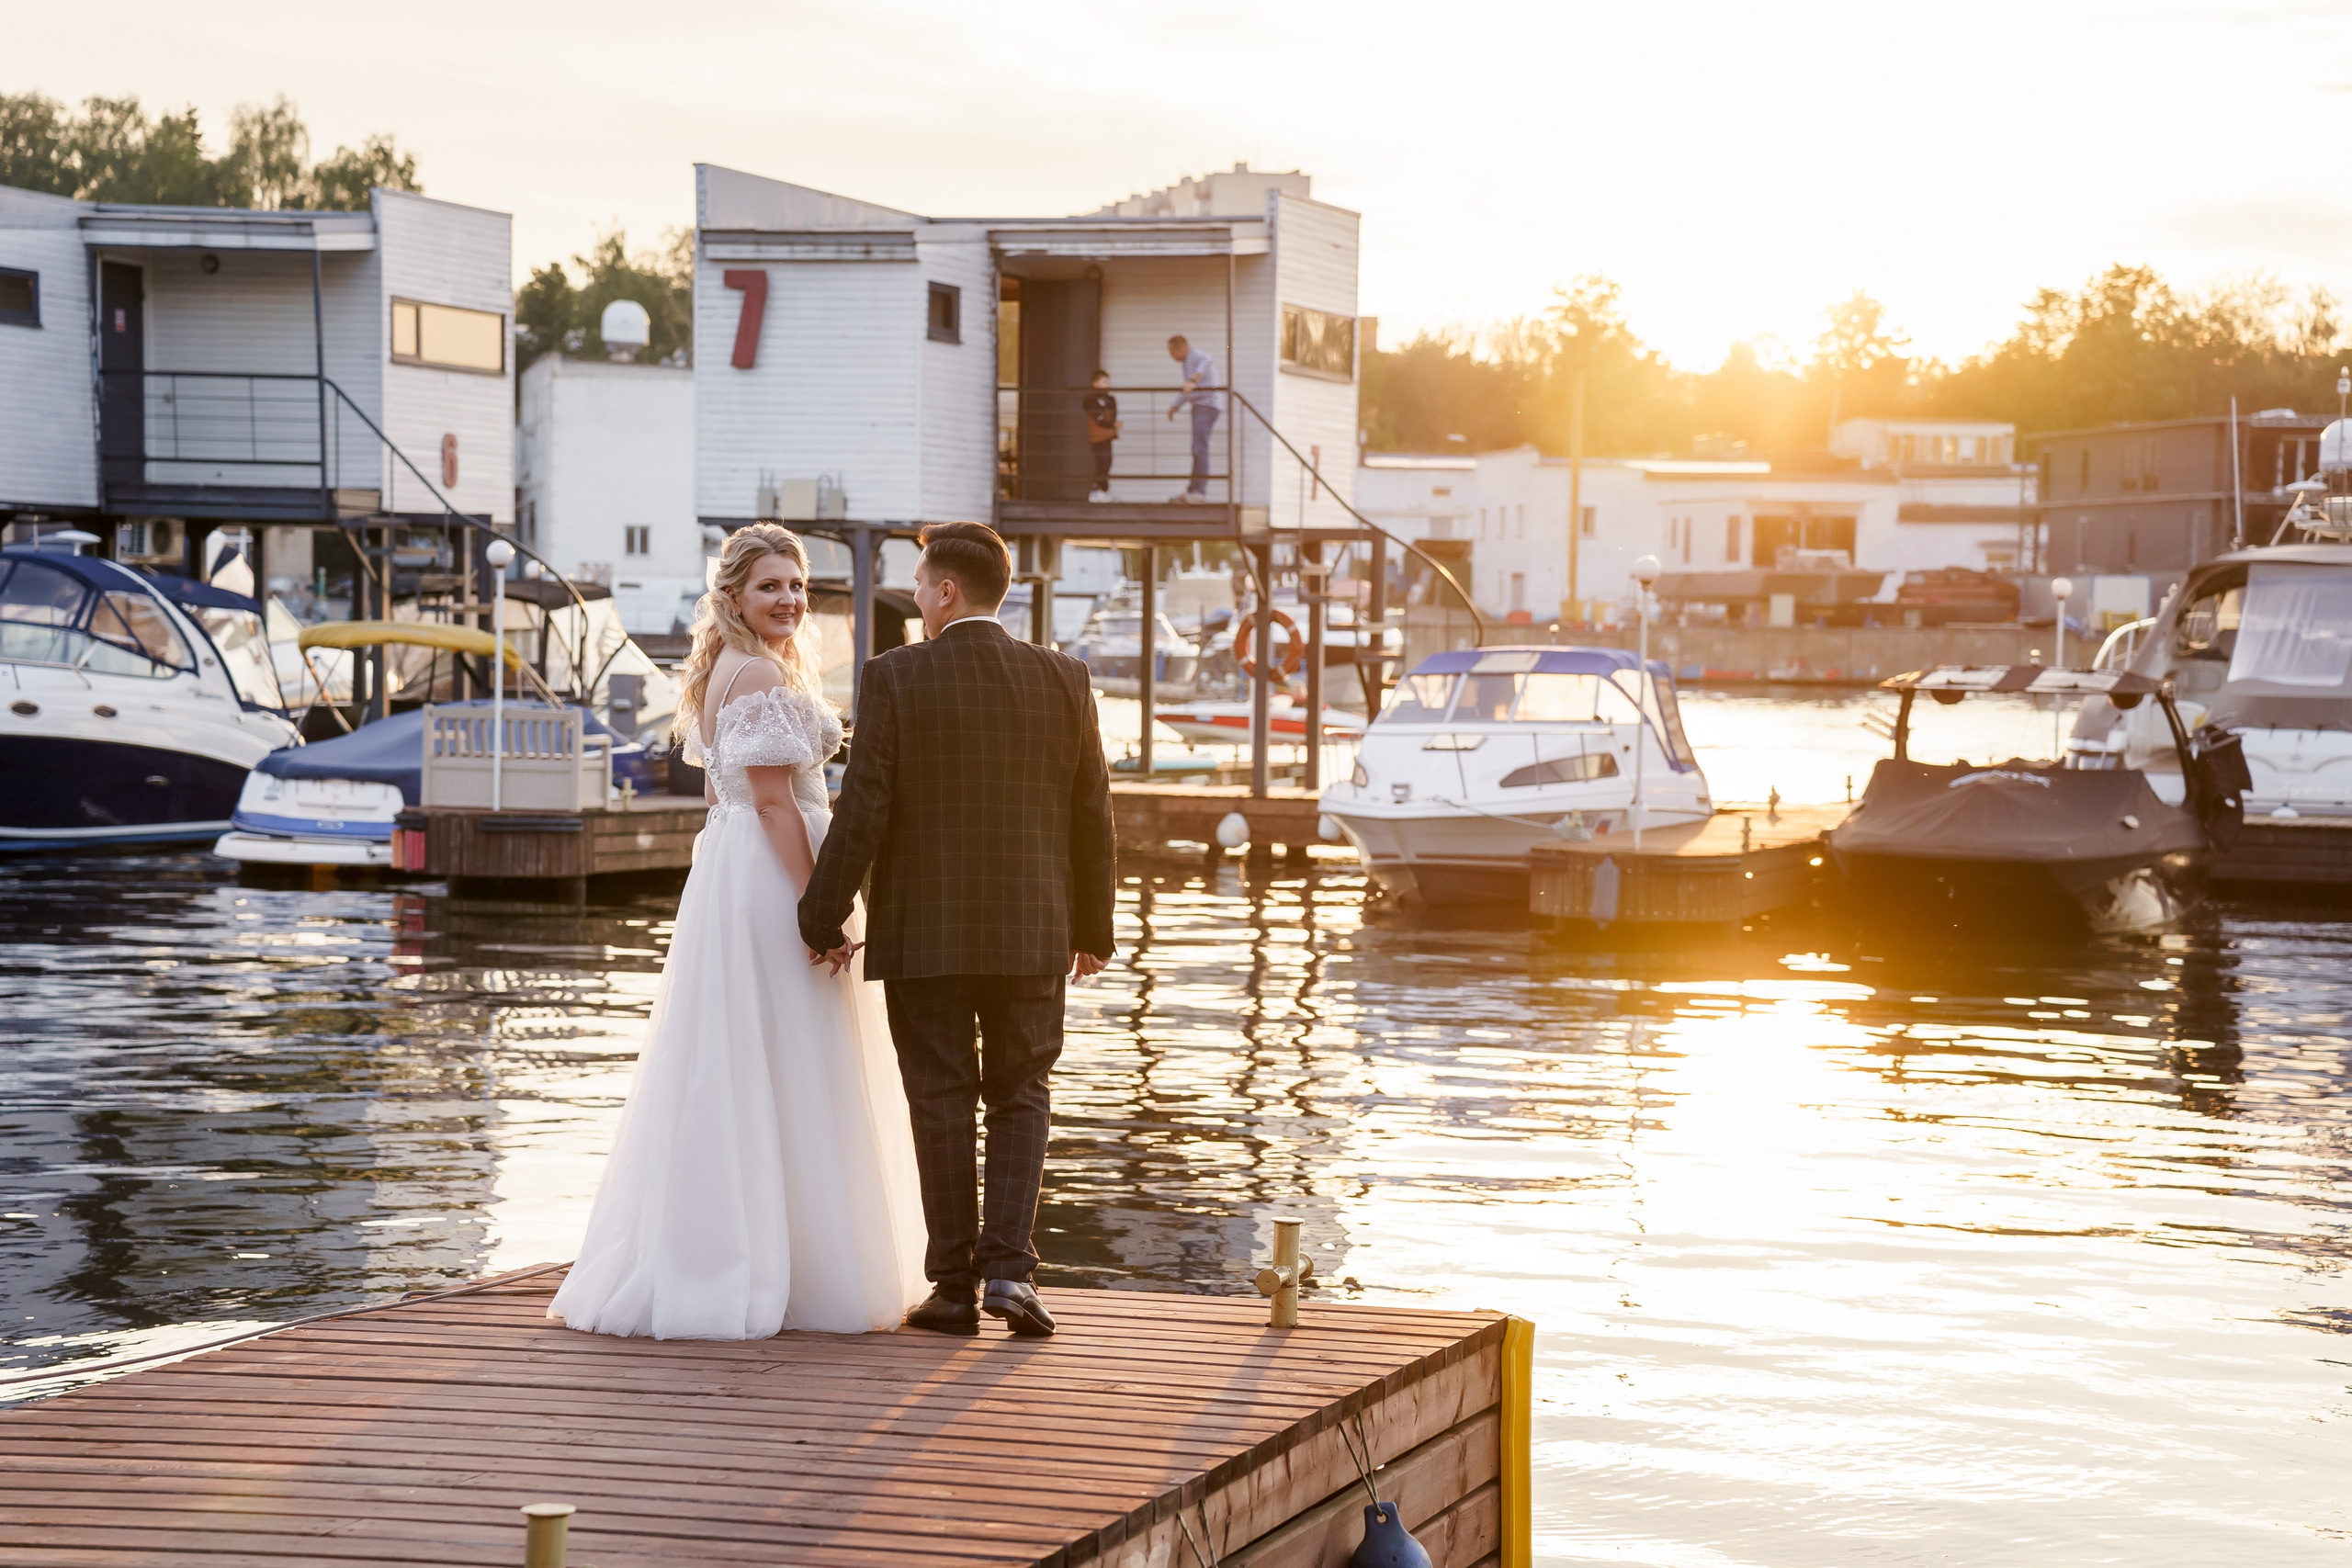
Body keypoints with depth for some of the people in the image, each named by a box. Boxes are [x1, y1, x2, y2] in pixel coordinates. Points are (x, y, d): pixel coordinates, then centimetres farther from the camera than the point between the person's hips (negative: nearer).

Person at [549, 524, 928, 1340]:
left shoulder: (721, 672, 15)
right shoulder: (762, 675, -15)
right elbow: (774, 802, -20)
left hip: (726, 876, 10)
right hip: (773, 881, -10)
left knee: (722, 1079, 11)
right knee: (782, 1081, -5)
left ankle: (702, 1265, 14)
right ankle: (799, 1276, -2)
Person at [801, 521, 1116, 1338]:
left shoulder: (894, 678, -9)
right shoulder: (1063, 679, 0)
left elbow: (863, 812, -11)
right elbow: (1092, 815, 3)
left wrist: (822, 919, -2)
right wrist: (1093, 928, 13)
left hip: (923, 930, -2)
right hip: (1031, 931, 2)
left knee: (942, 1102, 7)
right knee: (1020, 1097, 12)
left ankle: (955, 1285, 10)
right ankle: (1008, 1267, -2)